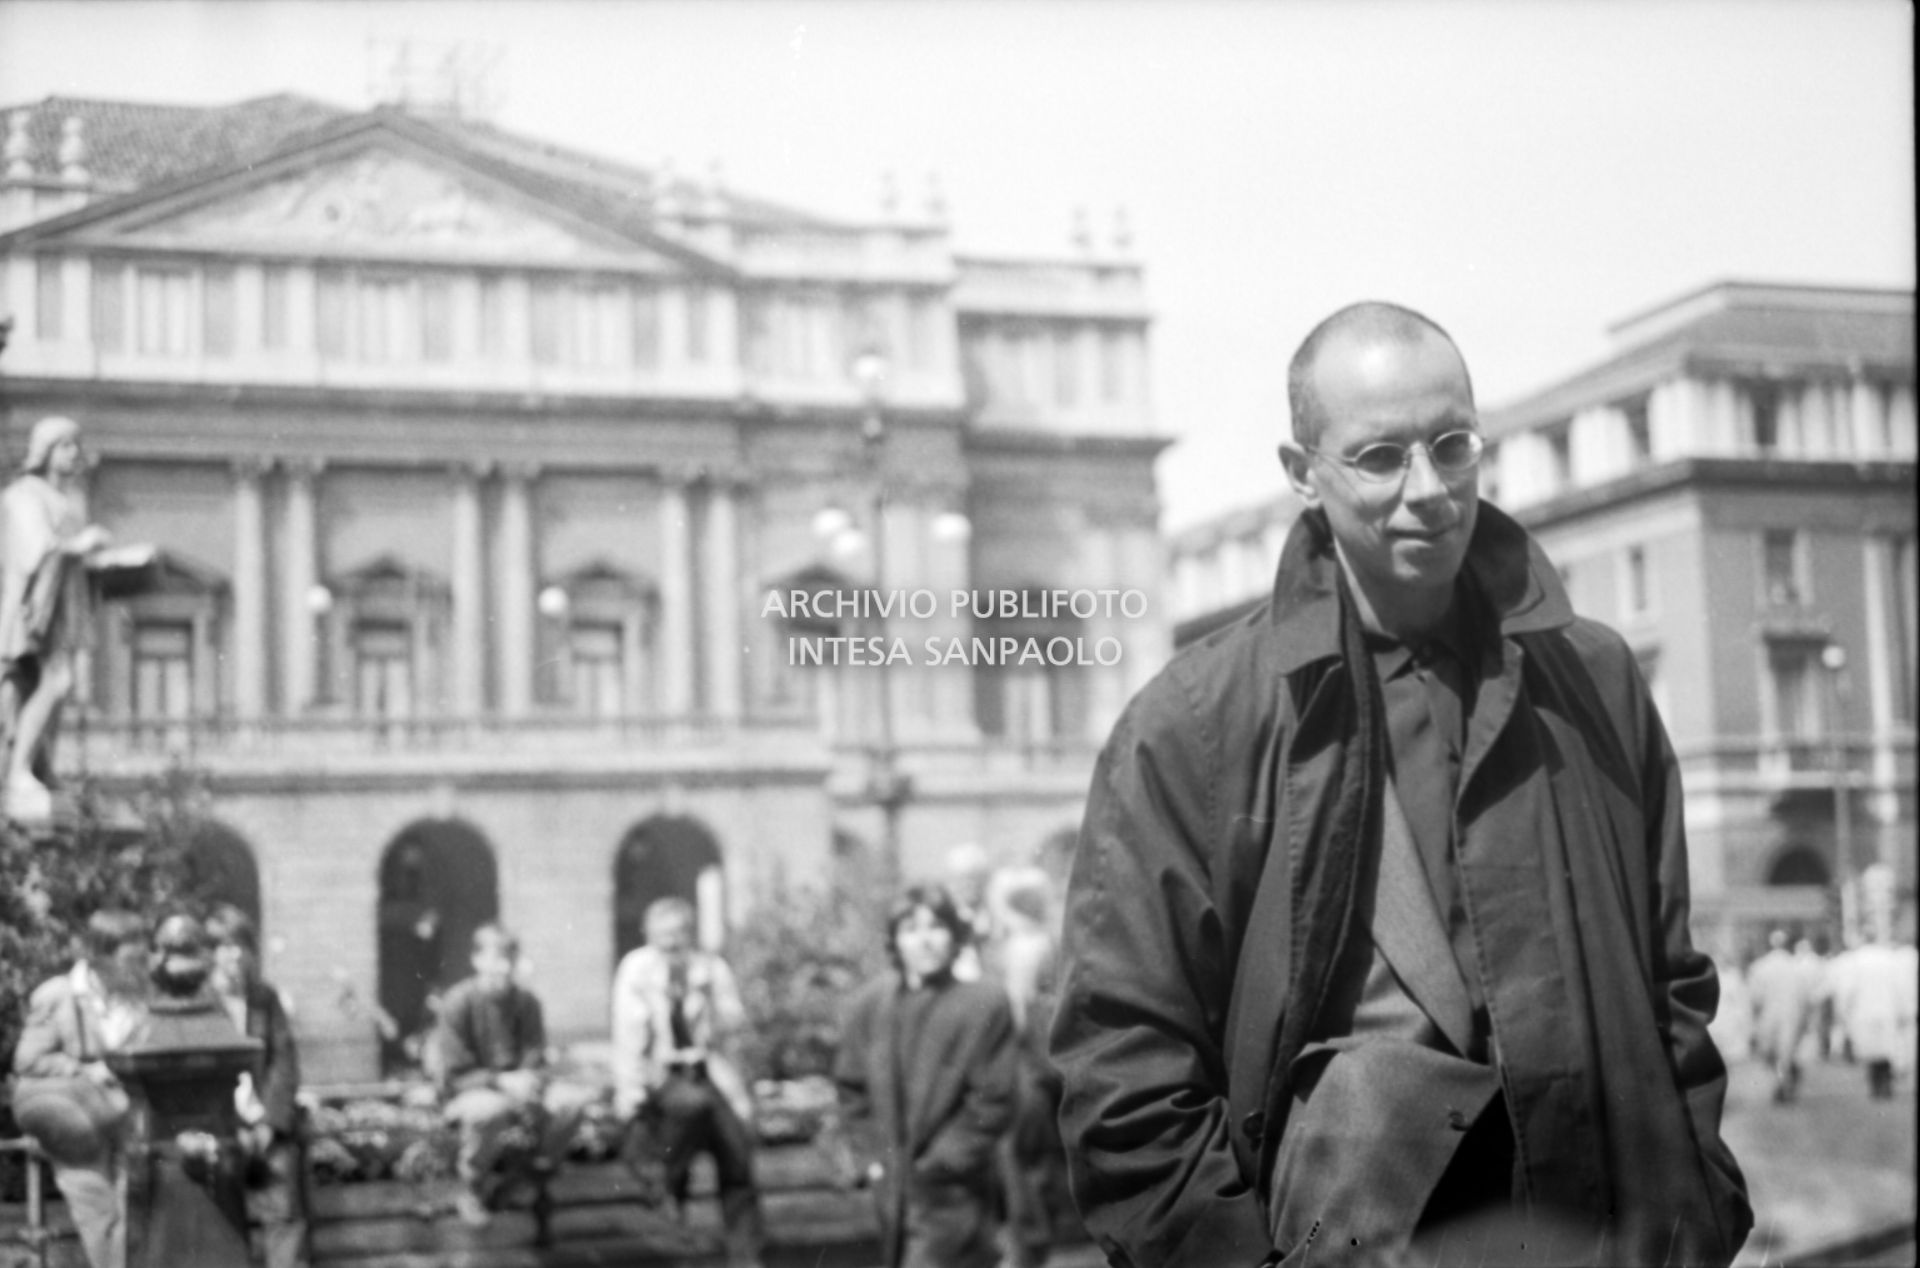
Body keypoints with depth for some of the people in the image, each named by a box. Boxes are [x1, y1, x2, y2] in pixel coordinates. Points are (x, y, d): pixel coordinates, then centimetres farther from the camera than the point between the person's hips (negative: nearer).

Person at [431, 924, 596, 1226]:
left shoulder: (526, 1001, 0)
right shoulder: (459, 1003, -14)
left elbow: (534, 1062, 3)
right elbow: (454, 1076, -14)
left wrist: (528, 1083, -21)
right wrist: (503, 1082, -26)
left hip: (515, 1088, 5)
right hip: (468, 1093, -5)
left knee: (575, 1098, -20)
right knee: (489, 1110, -41)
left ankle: (538, 1172, 2)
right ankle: (471, 1191, -14)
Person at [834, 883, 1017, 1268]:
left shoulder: (985, 1005, -9)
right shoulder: (869, 1005, 3)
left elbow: (993, 1104, -9)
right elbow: (851, 1089, 11)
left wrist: (938, 1164, -12)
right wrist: (871, 1157, 2)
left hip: (950, 1195, -5)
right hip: (893, 1190, 5)